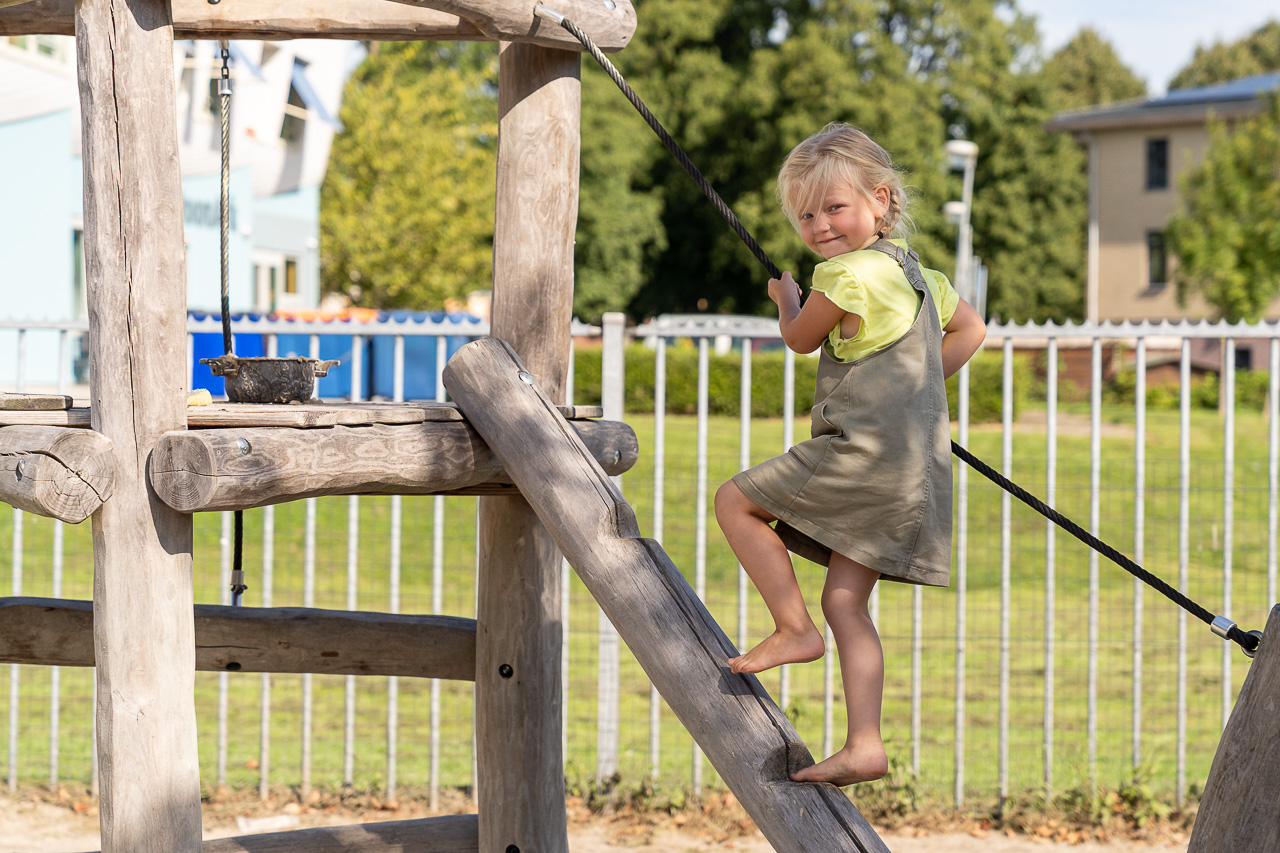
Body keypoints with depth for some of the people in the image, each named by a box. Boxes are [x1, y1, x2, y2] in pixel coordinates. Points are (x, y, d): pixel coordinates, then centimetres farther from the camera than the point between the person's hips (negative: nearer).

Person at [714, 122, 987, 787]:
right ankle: (865, 745, 2)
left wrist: (786, 302, 26)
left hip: (863, 452, -9)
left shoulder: (846, 274, -12)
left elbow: (801, 340, 5)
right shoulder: (914, 270, 17)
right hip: (914, 468, 9)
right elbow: (970, 330, 32)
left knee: (735, 502, 0)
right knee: (845, 600, 7)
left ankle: (794, 629, 4)